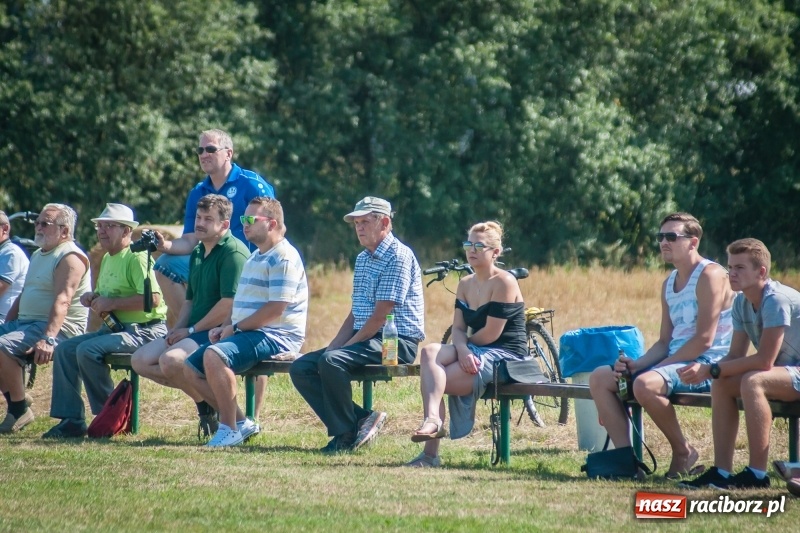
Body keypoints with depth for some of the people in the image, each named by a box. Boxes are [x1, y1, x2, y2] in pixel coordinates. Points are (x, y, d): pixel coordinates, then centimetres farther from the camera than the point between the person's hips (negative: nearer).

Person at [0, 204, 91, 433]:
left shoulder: (70, 257, -10)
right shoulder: (38, 255, 22)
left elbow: (62, 301, -23)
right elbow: (22, 296, 28)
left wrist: (48, 339, -34)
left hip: (59, 328, -10)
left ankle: (20, 410, -19)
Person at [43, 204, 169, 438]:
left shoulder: (136, 258, -13)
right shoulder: (108, 259, 17)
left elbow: (153, 299, -26)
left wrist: (111, 303, -21)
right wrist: (93, 298, 7)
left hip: (145, 329, -10)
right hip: (113, 328, 10)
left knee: (88, 350, -27)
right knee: (65, 349, -3)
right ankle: (72, 420, -6)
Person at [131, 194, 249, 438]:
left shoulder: (233, 252, -13)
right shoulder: (198, 252, 17)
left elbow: (229, 304, -21)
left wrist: (191, 330, -14)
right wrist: (177, 329, 5)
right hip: (195, 332, 10)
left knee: (170, 360, -32)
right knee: (140, 360, -4)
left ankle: (209, 405, -10)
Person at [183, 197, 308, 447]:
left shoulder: (283, 257, -12)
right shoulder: (255, 257, 21)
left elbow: (276, 308, -21)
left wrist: (235, 328, -15)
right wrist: (224, 327, 8)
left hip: (275, 337, -11)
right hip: (246, 333, 11)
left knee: (214, 356, -32)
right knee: (191, 368, 5)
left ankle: (230, 430, -25)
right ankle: (241, 423, 7)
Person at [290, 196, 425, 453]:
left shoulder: (398, 256, -12)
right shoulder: (363, 259, 18)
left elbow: (380, 316, -17)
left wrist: (345, 346, -14)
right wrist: (333, 345, 3)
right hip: (364, 339, 10)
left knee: (332, 362, -32)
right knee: (300, 368, -4)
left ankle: (346, 435, -18)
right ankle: (359, 419, -10)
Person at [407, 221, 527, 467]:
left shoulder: (504, 282, -12)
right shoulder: (465, 284, 13)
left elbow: (491, 333, -17)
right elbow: (458, 328, 4)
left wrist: (467, 342, -1)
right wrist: (462, 350, -17)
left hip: (505, 355, -7)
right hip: (476, 352, 8)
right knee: (430, 353, -21)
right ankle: (432, 420, -33)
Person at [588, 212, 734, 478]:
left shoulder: (710, 275, -10)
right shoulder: (669, 284, 18)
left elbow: (704, 339, -18)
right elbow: (664, 341, 16)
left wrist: (659, 366, -17)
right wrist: (637, 364, -4)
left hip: (706, 365, -9)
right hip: (674, 361, 9)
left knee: (645, 384, -35)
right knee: (599, 378, -1)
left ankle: (683, 452, -14)